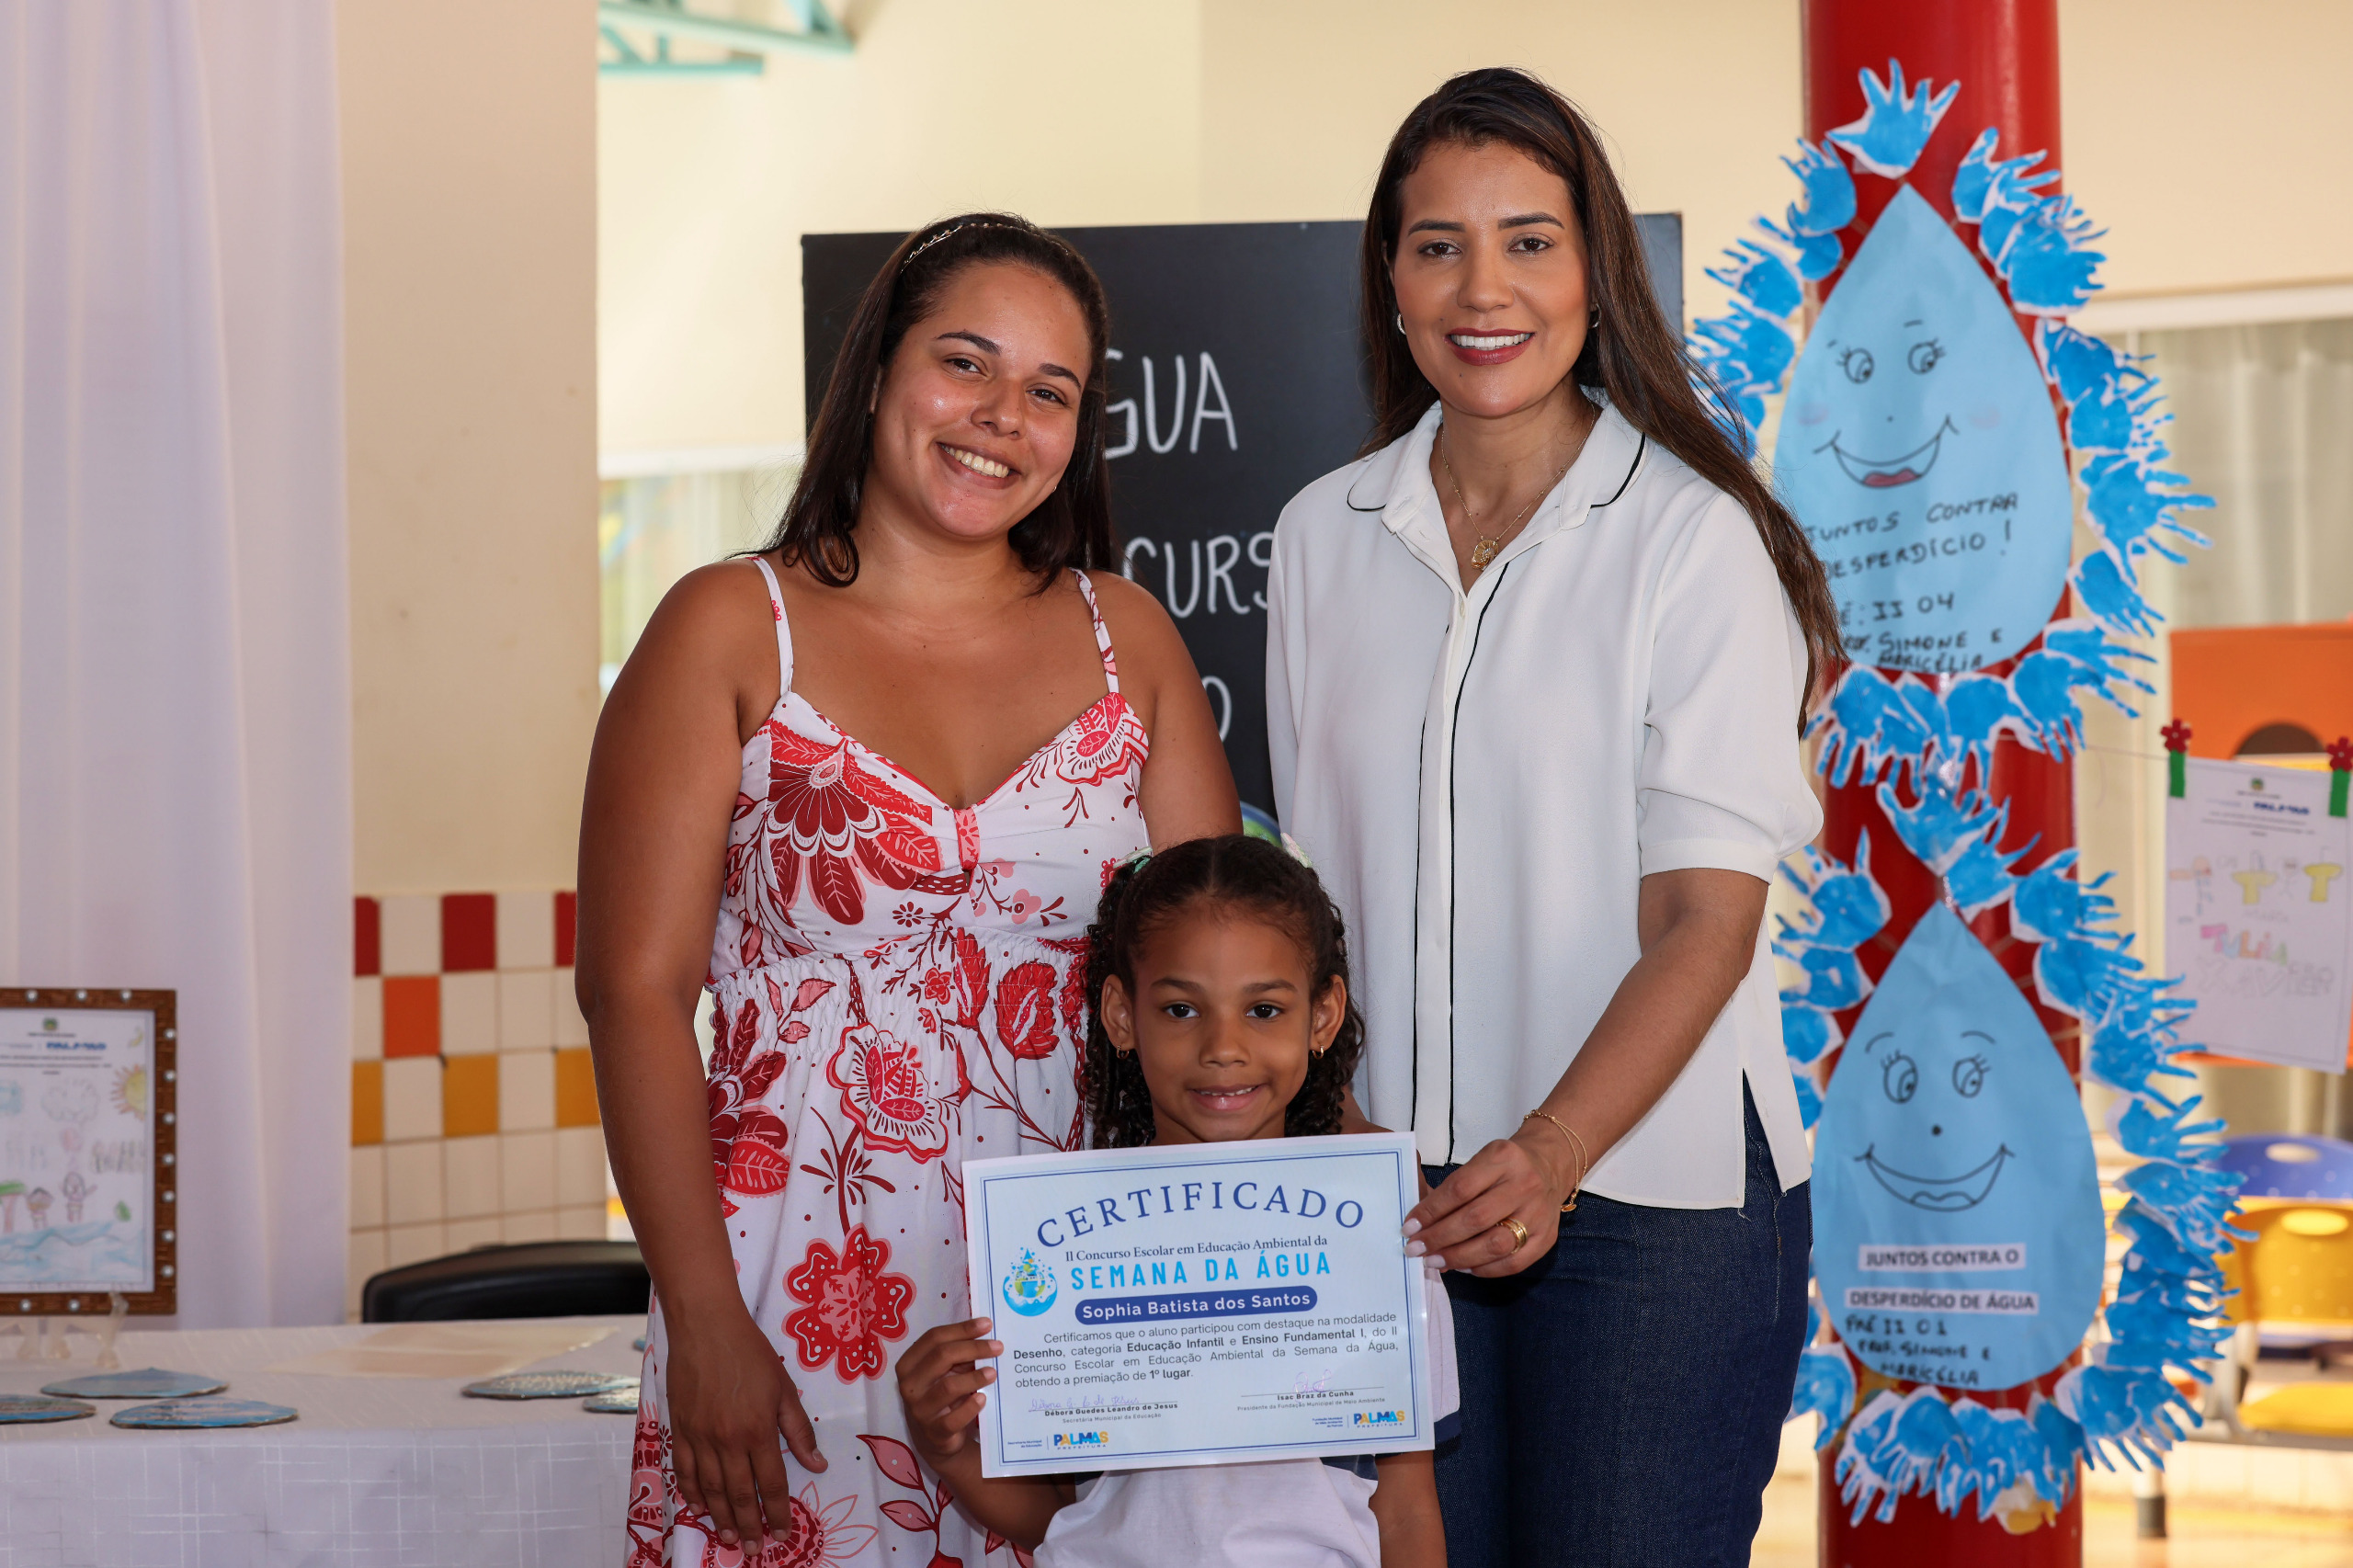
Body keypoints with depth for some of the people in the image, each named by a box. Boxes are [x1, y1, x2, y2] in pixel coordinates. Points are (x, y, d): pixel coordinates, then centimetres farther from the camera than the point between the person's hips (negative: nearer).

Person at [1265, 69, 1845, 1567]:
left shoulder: (1692, 535, -6)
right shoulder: (1326, 538, 7)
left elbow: (1705, 919, -11)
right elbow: (1316, 890, 12)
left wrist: (1552, 1152, -25)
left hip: (1647, 1187, -4)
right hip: (1398, 1201, 4)